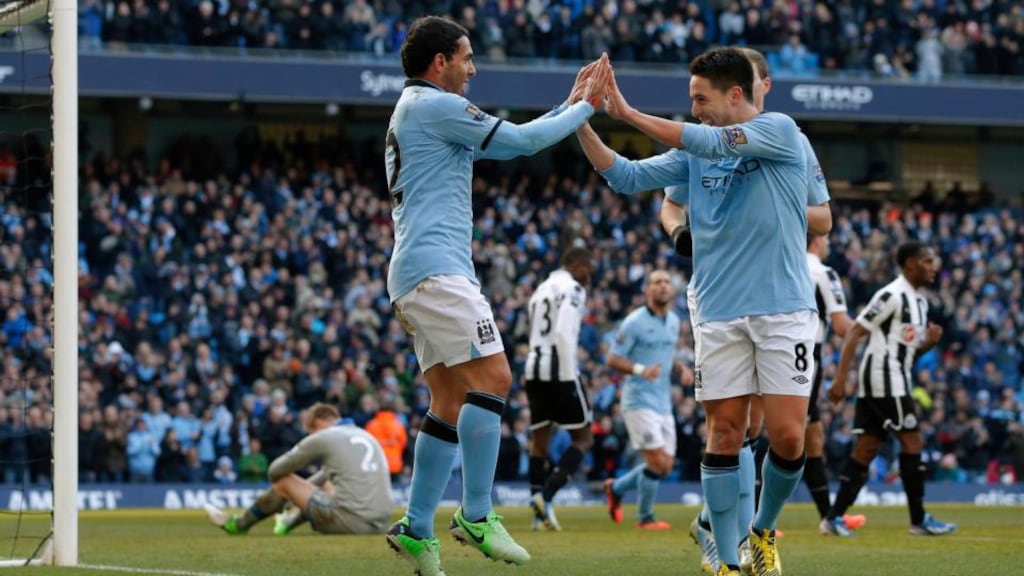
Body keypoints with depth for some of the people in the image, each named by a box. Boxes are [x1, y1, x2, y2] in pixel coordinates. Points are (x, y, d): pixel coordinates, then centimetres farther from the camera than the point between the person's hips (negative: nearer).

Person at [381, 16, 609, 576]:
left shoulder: (416, 111, 24)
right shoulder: (435, 105, -7)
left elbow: (512, 140, 27)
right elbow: (523, 140, -7)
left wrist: (569, 104, 24)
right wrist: (588, 106, 5)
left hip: (416, 276, 11)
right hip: (436, 267, -11)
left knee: (452, 401, 9)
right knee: (492, 378, -15)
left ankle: (416, 528, 7)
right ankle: (476, 517, -17)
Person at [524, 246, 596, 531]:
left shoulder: (541, 290, 20)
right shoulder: (572, 289, -6)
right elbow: (564, 334, -17)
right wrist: (572, 377, -16)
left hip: (534, 371, 8)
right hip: (560, 371, -8)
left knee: (540, 440, 12)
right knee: (583, 438, 2)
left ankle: (538, 512, 6)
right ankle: (546, 494, -14)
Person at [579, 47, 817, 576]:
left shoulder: (779, 131, -5)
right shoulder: (694, 153, 10)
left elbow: (714, 143, -19)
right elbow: (627, 177, 7)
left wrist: (628, 114, -20)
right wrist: (582, 125, -6)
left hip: (783, 309, -4)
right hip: (720, 315, 4)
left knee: (787, 435, -8)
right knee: (724, 433, -2)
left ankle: (763, 531, 17)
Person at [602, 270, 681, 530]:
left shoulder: (674, 321, 11)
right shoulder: (634, 322, -11)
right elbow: (613, 359, -11)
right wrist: (639, 369, -27)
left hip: (663, 402, 7)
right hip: (639, 400, -7)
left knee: (666, 466, 6)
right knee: (657, 461, -13)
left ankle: (616, 488, 27)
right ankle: (645, 518, 5)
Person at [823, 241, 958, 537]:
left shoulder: (919, 302, 17)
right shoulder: (892, 296, -12)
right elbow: (854, 333, -16)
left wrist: (929, 342, 2)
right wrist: (841, 378, -21)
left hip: (895, 379, 10)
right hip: (883, 377, -10)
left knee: (867, 447, 6)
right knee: (912, 441, -6)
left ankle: (835, 517, 4)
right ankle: (919, 519, -1)